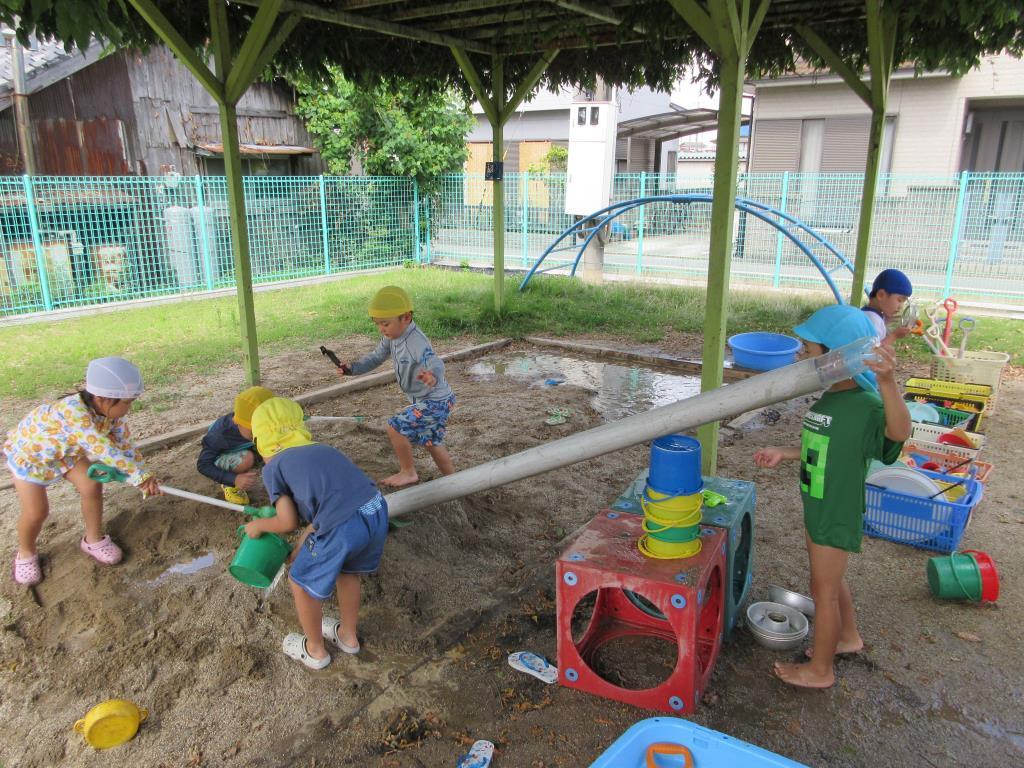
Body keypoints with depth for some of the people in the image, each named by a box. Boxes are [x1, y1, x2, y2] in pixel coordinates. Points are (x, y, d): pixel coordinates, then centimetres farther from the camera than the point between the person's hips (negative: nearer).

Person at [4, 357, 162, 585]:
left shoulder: (109, 410, -22)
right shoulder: (74, 411, -45)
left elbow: (124, 443, -17)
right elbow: (104, 449, -45)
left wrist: (143, 476, -28)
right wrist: (139, 475, -41)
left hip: (66, 449, 6)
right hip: (28, 451, -6)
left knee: (92, 487, -5)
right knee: (37, 511, -8)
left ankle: (93, 539, 19)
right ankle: (26, 553, 23)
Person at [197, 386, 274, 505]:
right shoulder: (221, 434, -37)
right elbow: (203, 465, -29)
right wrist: (234, 479, -40)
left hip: (242, 451, 6)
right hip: (215, 458, -6)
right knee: (247, 458, -38)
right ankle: (229, 485, -6)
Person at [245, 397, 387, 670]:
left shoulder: (273, 467, 11)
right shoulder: (322, 450, 29)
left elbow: (288, 522, 8)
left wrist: (258, 526, 28)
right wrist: (300, 550, 44)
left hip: (343, 527, -6)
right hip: (378, 511, 6)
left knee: (301, 583, 22)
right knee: (347, 570, 35)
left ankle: (315, 650, 45)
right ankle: (348, 635, 54)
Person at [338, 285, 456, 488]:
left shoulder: (417, 342, -30)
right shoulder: (392, 337, -2)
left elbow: (436, 363, -44)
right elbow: (376, 357, 7)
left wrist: (433, 376, -68)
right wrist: (352, 368, -8)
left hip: (435, 401, -10)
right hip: (424, 400, 10)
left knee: (395, 427, -12)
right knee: (431, 442, 20)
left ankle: (408, 472, 8)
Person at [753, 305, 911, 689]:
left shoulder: (866, 404, -26)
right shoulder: (829, 400, 2)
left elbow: (899, 432, -48)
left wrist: (888, 382, -63)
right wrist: (783, 453, 17)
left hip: (837, 517, -9)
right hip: (818, 510, 9)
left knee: (823, 588, 8)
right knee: (831, 579, 27)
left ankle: (819, 669, 27)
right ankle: (848, 636, 51)